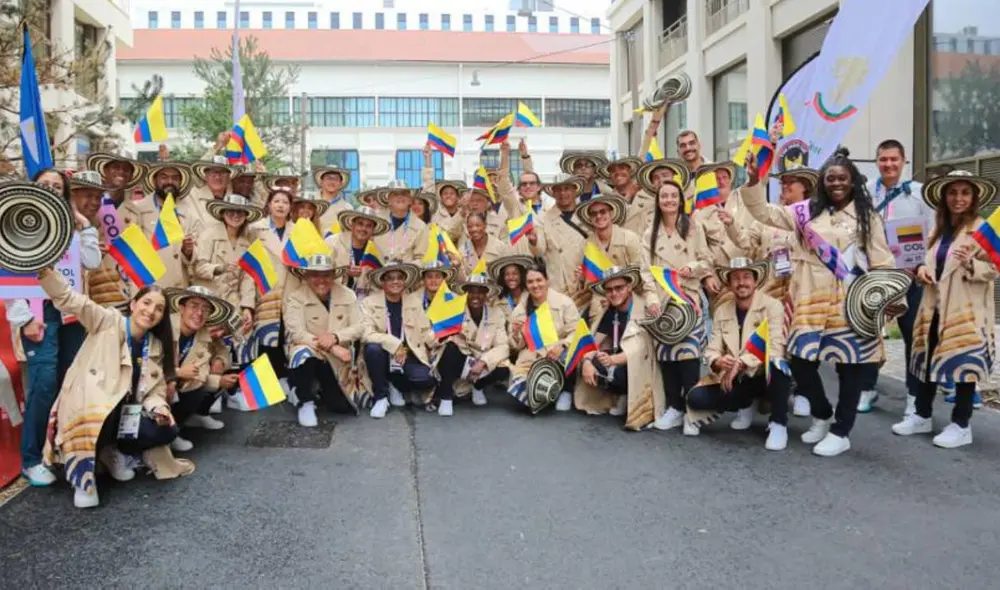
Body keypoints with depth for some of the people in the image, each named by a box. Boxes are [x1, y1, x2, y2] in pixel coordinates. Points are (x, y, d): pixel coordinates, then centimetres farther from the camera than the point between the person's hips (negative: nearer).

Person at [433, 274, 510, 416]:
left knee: (503, 369, -26)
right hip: (458, 361, -2)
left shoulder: (496, 314, -5)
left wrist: (483, 362, -27)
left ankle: (478, 386, 9)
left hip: (481, 364, 2)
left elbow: (503, 347, -12)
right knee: (451, 347, -33)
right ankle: (445, 398, -19)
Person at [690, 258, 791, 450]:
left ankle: (778, 424, -14)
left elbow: (775, 347, -23)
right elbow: (712, 350, -2)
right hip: (737, 380, 4)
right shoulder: (721, 311, 3)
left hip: (767, 377, -4)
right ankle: (744, 407, 13)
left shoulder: (772, 306, -11)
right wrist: (718, 362, -27)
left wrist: (741, 363, -35)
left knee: (775, 365, -39)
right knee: (695, 398, -17)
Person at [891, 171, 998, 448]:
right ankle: (922, 416, 24)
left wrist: (969, 263, -31)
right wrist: (922, 268, -1)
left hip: (965, 311, -7)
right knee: (927, 361, 12)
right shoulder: (939, 229, 14)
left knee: (964, 364, 0)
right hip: (935, 307, 7)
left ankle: (960, 425, 11)